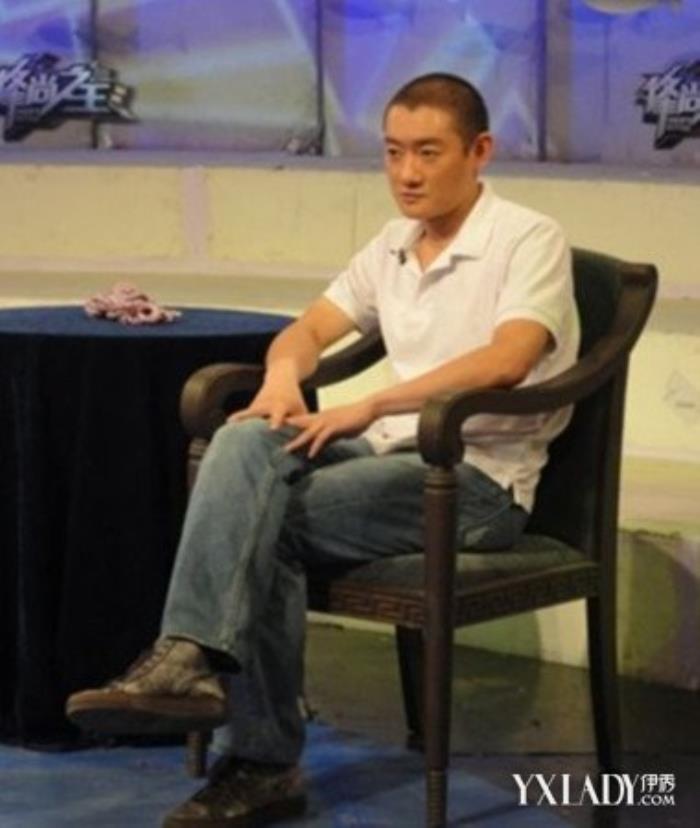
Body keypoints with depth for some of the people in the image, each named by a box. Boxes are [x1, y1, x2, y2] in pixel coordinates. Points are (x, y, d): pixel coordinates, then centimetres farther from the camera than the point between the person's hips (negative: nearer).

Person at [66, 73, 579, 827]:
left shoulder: (529, 239, -8)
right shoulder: (393, 246, 16)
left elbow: (504, 362, -24)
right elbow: (310, 329, 21)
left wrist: (369, 408, -25)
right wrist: (282, 378, -4)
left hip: (481, 479, -6)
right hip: (400, 454, 7)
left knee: (268, 518, -25)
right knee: (246, 445, -24)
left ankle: (260, 760, -24)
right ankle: (192, 658, -29)